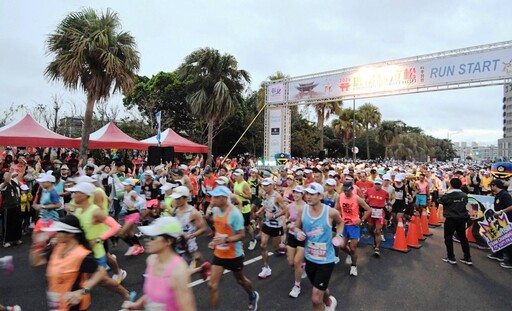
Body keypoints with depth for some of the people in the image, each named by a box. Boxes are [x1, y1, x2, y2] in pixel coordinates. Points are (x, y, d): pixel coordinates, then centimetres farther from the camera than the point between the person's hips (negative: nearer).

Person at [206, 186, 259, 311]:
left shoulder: (235, 213, -26)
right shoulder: (215, 210, -5)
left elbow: (242, 235, -24)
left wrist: (225, 240, -37)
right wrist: (215, 241, 4)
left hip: (234, 255, -5)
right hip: (219, 254, 5)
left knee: (240, 280, 20)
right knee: (212, 285, -1)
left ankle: (253, 296, 52)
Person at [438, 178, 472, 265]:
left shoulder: (448, 195, -14)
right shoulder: (464, 195, 0)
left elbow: (440, 201, 1)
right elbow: (465, 204, 8)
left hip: (451, 219, -5)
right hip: (462, 219, 5)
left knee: (448, 238, 6)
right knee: (463, 238, 14)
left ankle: (451, 258, 10)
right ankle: (467, 258, 19)